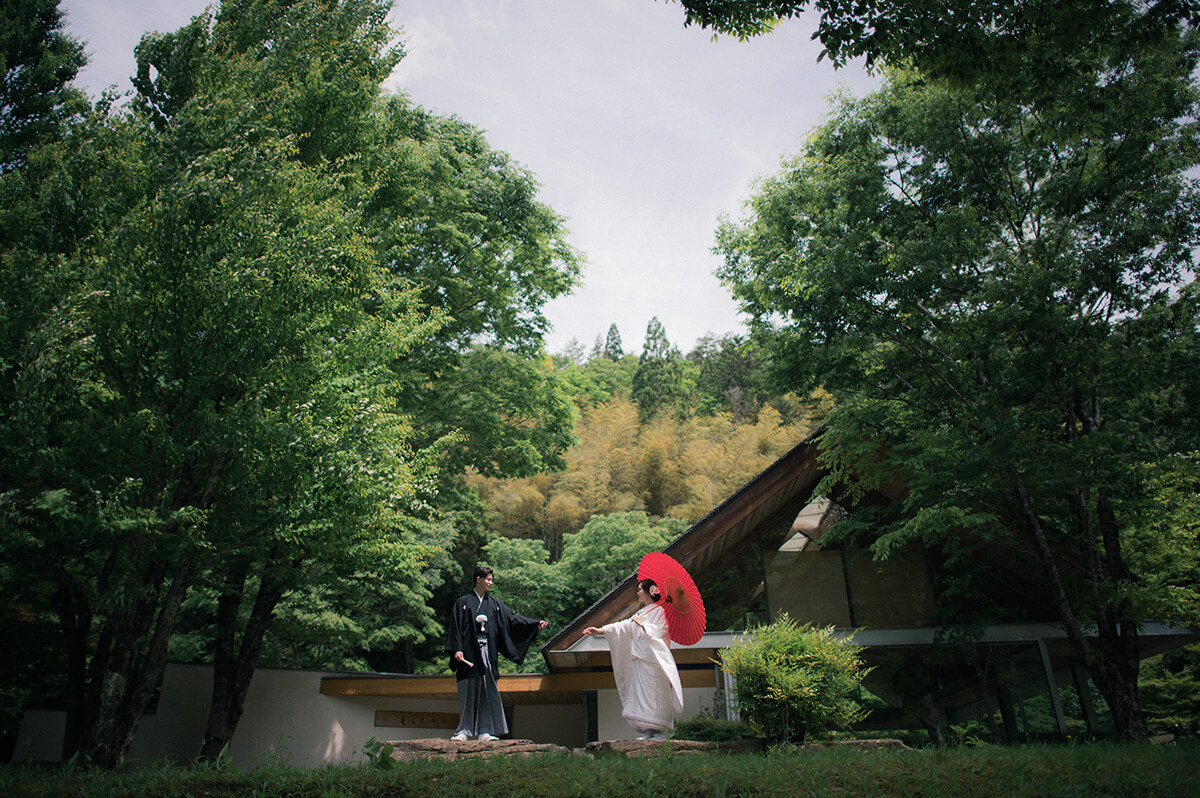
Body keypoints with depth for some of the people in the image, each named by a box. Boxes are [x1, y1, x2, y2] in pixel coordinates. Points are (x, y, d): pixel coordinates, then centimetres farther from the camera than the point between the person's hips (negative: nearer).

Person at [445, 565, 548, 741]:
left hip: (488, 654, 4)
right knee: (468, 693, -2)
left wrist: (536, 624, 2)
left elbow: (512, 619, 9)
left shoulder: (494, 603, 13)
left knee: (488, 692, 2)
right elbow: (454, 628, -2)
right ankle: (464, 730, 6)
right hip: (469, 653, -4)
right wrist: (457, 649, -13)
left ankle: (485, 731, 7)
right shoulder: (463, 603, 2)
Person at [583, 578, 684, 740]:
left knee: (654, 694, -11)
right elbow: (624, 626, 17)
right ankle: (649, 732, 2)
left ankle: (661, 732, -9)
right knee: (641, 694, 1)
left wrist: (642, 625, -11)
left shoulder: (658, 610, 0)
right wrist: (600, 631, 9)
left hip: (653, 657, -8)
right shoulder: (641, 613, 24)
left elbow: (660, 630, -10)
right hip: (640, 658, 8)